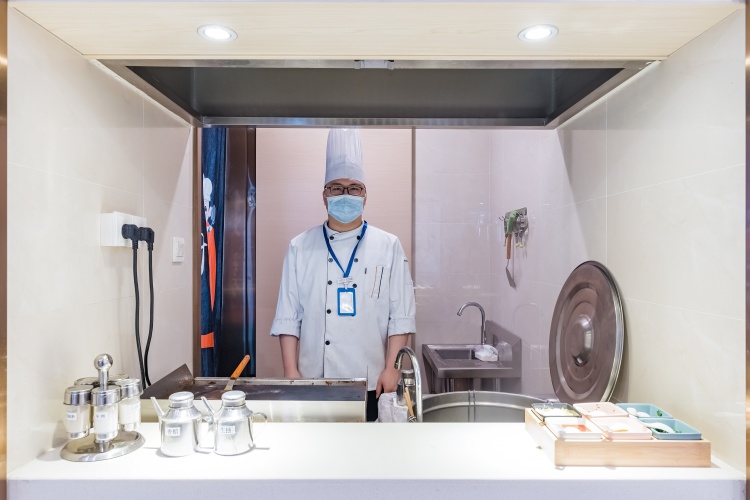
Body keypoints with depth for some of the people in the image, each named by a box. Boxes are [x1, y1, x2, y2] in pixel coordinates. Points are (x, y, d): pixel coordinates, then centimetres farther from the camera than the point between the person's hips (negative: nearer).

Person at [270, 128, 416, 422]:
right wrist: (291, 371, -3)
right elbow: (287, 317, 2)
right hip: (314, 382, 1)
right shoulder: (300, 248, 2)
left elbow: (401, 316, -1)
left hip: (371, 384, 0)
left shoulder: (388, 246, 0)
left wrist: (391, 369, -7)